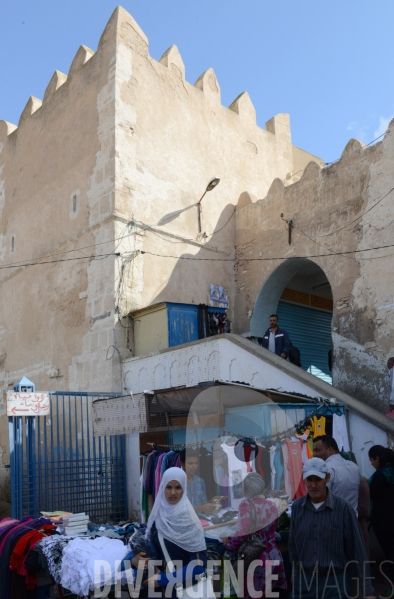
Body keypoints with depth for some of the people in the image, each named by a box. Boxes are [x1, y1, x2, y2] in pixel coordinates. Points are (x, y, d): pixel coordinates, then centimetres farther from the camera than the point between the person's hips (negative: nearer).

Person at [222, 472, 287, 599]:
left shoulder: (246, 504, -13)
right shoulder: (272, 505, 5)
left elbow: (242, 534, -20)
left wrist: (229, 544, -3)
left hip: (256, 560, -6)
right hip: (274, 557, 6)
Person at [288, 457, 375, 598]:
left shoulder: (343, 507, -12)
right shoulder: (297, 507, -2)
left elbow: (357, 549, -8)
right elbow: (293, 545, 7)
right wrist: (295, 575, 10)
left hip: (336, 581, -3)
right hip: (303, 580, 3)